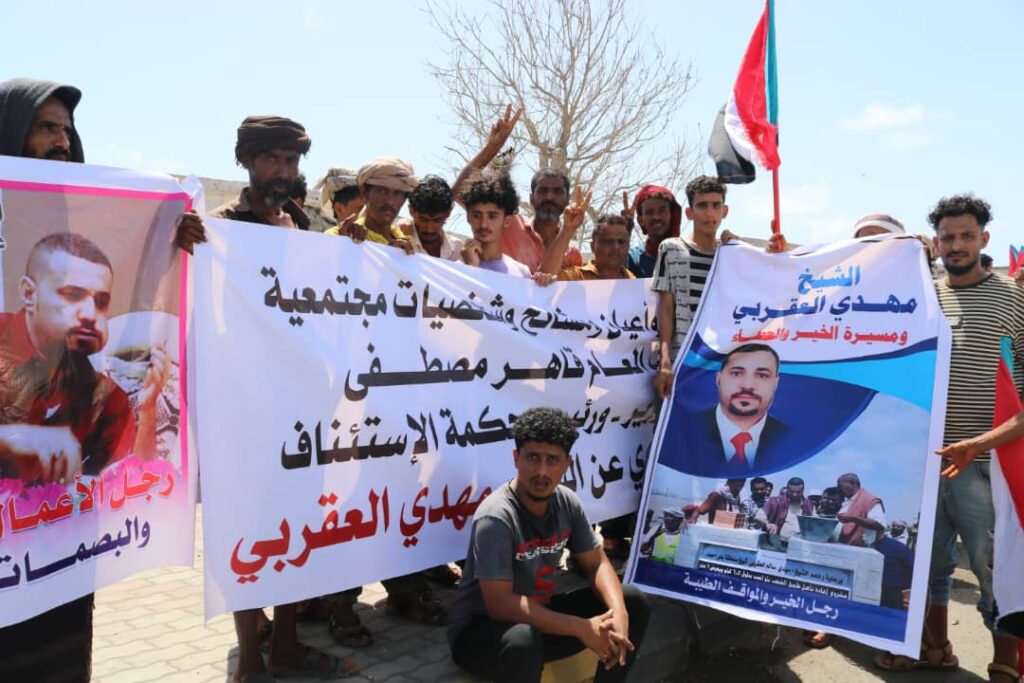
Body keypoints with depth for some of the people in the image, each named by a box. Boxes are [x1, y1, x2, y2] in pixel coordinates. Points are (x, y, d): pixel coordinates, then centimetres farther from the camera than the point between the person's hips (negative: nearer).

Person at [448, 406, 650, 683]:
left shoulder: (567, 503, -6)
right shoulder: (496, 517, -27)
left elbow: (597, 564, 2)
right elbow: (500, 606, -31)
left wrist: (618, 611, -20)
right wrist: (582, 629, -29)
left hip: (539, 617, 7)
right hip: (480, 630, -7)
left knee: (633, 602, -2)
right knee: (523, 639, -40)